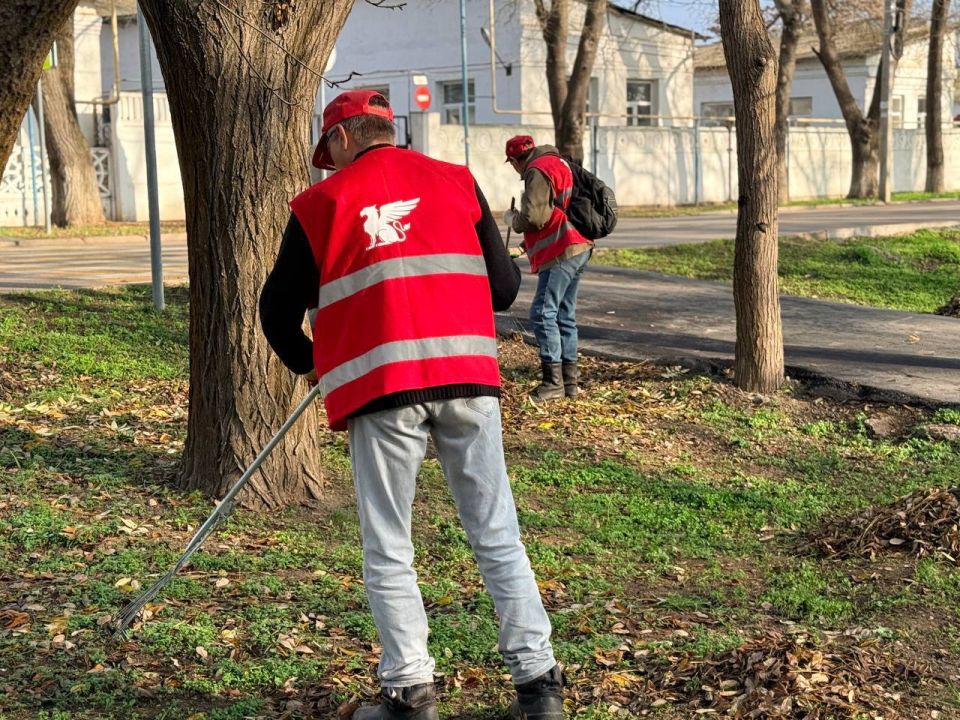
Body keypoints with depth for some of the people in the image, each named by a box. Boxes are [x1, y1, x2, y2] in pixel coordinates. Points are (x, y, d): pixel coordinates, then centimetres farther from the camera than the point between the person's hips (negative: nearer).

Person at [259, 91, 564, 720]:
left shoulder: (321, 204, 7)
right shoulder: (457, 182, 12)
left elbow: (279, 309, 13)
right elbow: (503, 288, 11)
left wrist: (307, 362, 31)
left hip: (380, 388, -2)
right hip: (468, 377, 2)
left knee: (388, 551, 9)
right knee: (498, 537, 9)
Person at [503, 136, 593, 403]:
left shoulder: (537, 171, -10)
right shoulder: (558, 164, 22)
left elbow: (534, 217, -18)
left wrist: (512, 220, 2)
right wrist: (528, 243, 26)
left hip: (560, 254, -10)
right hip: (577, 249, 10)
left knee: (543, 313, -10)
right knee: (565, 316, 12)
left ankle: (553, 381, -11)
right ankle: (570, 380, 15)